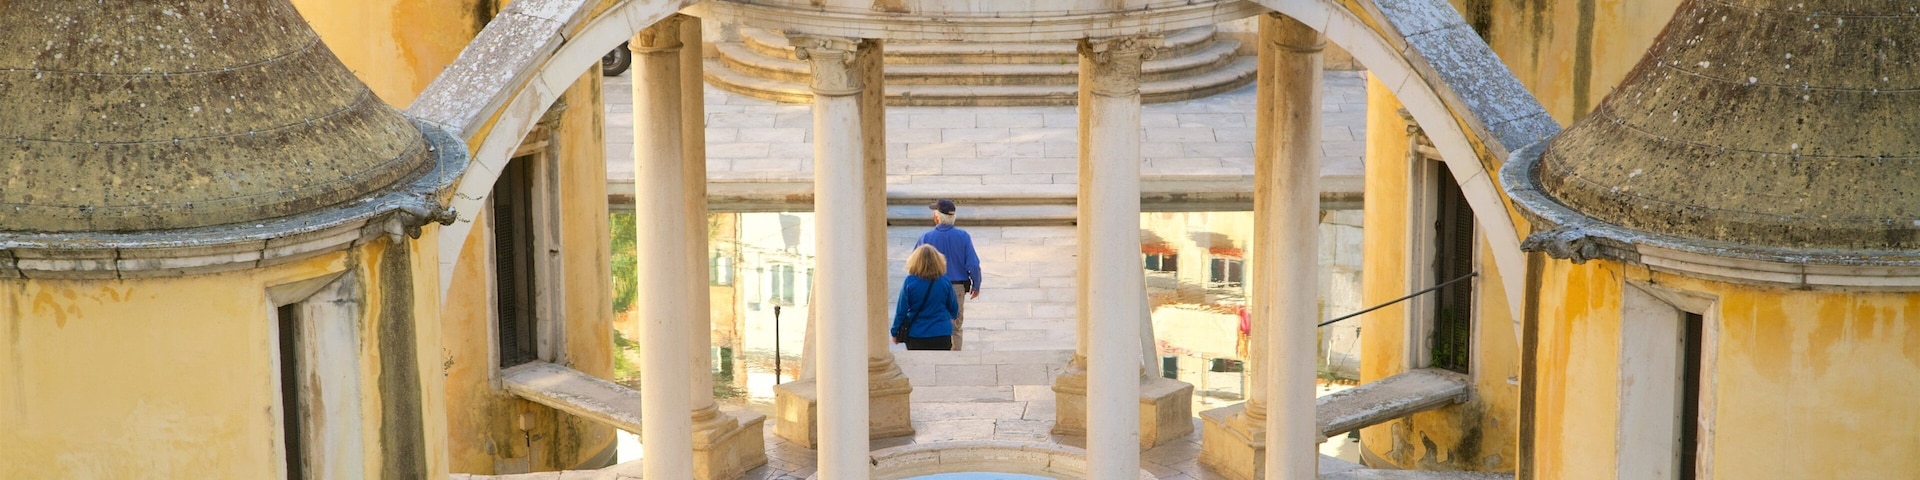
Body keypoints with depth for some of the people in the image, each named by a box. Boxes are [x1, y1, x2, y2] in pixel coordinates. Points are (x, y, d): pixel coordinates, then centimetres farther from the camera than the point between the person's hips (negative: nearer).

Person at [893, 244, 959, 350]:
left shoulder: (910, 281, -12)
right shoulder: (944, 281, -7)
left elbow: (901, 310, -6)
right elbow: (954, 309, 6)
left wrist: (895, 332, 8)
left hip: (916, 335, -1)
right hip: (942, 335, 1)